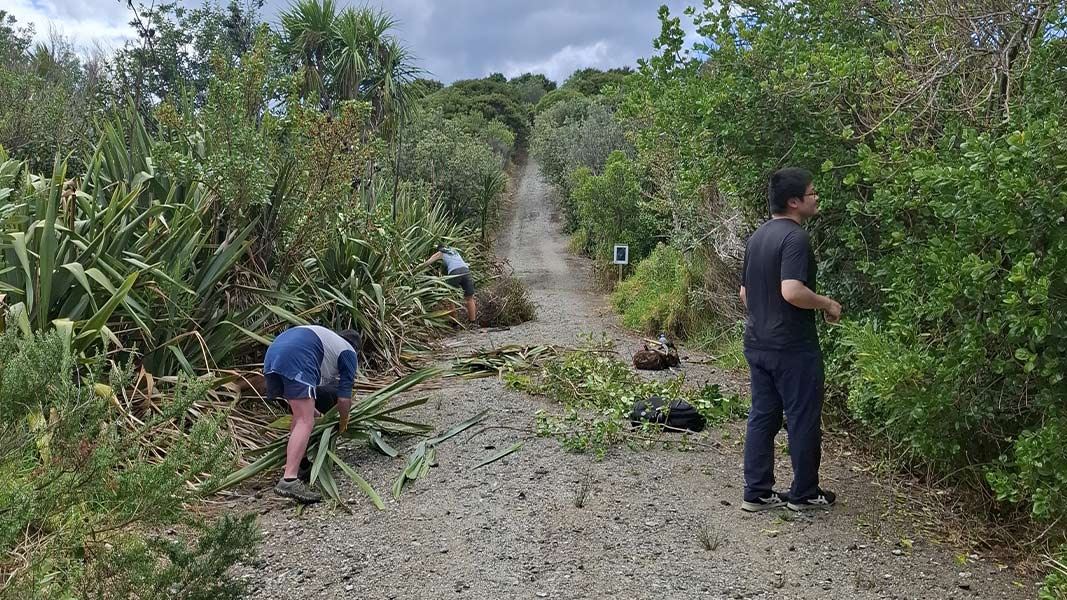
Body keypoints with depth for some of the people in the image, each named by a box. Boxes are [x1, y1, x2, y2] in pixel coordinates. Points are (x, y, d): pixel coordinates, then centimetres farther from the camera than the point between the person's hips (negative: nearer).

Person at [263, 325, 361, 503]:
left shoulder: (325, 336, 40)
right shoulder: (349, 353, 20)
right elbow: (344, 397, 17)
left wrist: (308, 406, 57)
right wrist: (344, 421, 36)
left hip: (271, 355, 8)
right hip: (295, 361, -8)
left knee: (300, 416, 24)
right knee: (306, 422, -11)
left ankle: (301, 465, 29)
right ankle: (289, 480, -23)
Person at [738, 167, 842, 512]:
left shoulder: (757, 237, 11)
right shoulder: (795, 237, -17)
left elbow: (745, 293, 17)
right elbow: (791, 291, -29)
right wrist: (827, 305, -13)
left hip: (757, 344, 8)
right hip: (793, 347, -8)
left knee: (762, 417, 12)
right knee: (803, 420, 6)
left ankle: (756, 493, 17)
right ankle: (804, 494, 18)